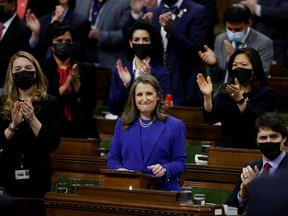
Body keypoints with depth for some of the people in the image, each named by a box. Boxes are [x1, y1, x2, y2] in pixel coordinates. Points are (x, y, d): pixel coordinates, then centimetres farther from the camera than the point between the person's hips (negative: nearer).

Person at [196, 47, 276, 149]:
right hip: (227, 150, 4)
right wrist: (207, 96, -13)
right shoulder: (225, 91, 14)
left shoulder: (266, 93, 1)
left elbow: (257, 121, -16)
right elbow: (210, 119, 3)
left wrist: (239, 99, -28)